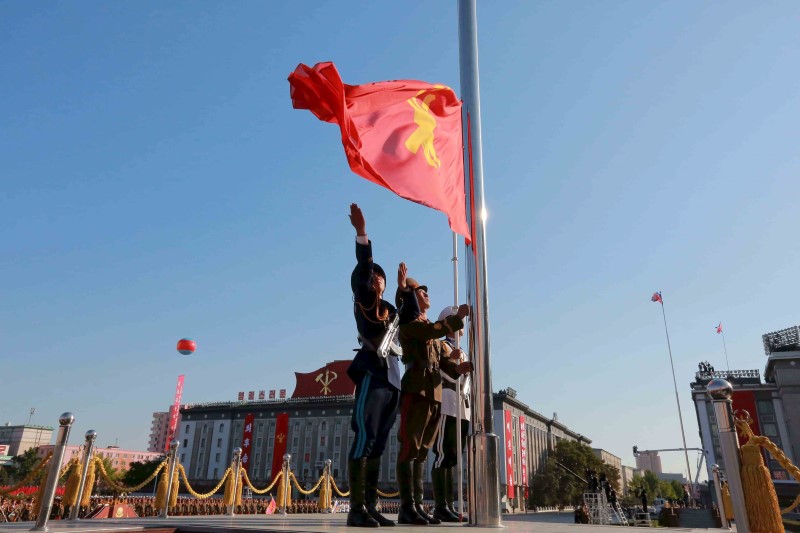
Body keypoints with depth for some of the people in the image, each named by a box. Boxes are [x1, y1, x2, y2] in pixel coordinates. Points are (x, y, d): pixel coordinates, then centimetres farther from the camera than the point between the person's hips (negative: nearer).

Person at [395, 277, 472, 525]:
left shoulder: (431, 328, 27)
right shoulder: (408, 322, 2)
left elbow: (442, 359, 16)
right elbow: (434, 331, -18)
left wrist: (457, 367, -3)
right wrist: (459, 316, -9)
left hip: (435, 392, 8)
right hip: (416, 389, -8)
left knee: (422, 450, 7)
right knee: (410, 447, -10)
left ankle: (417, 506, 9)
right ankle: (407, 507, -10)